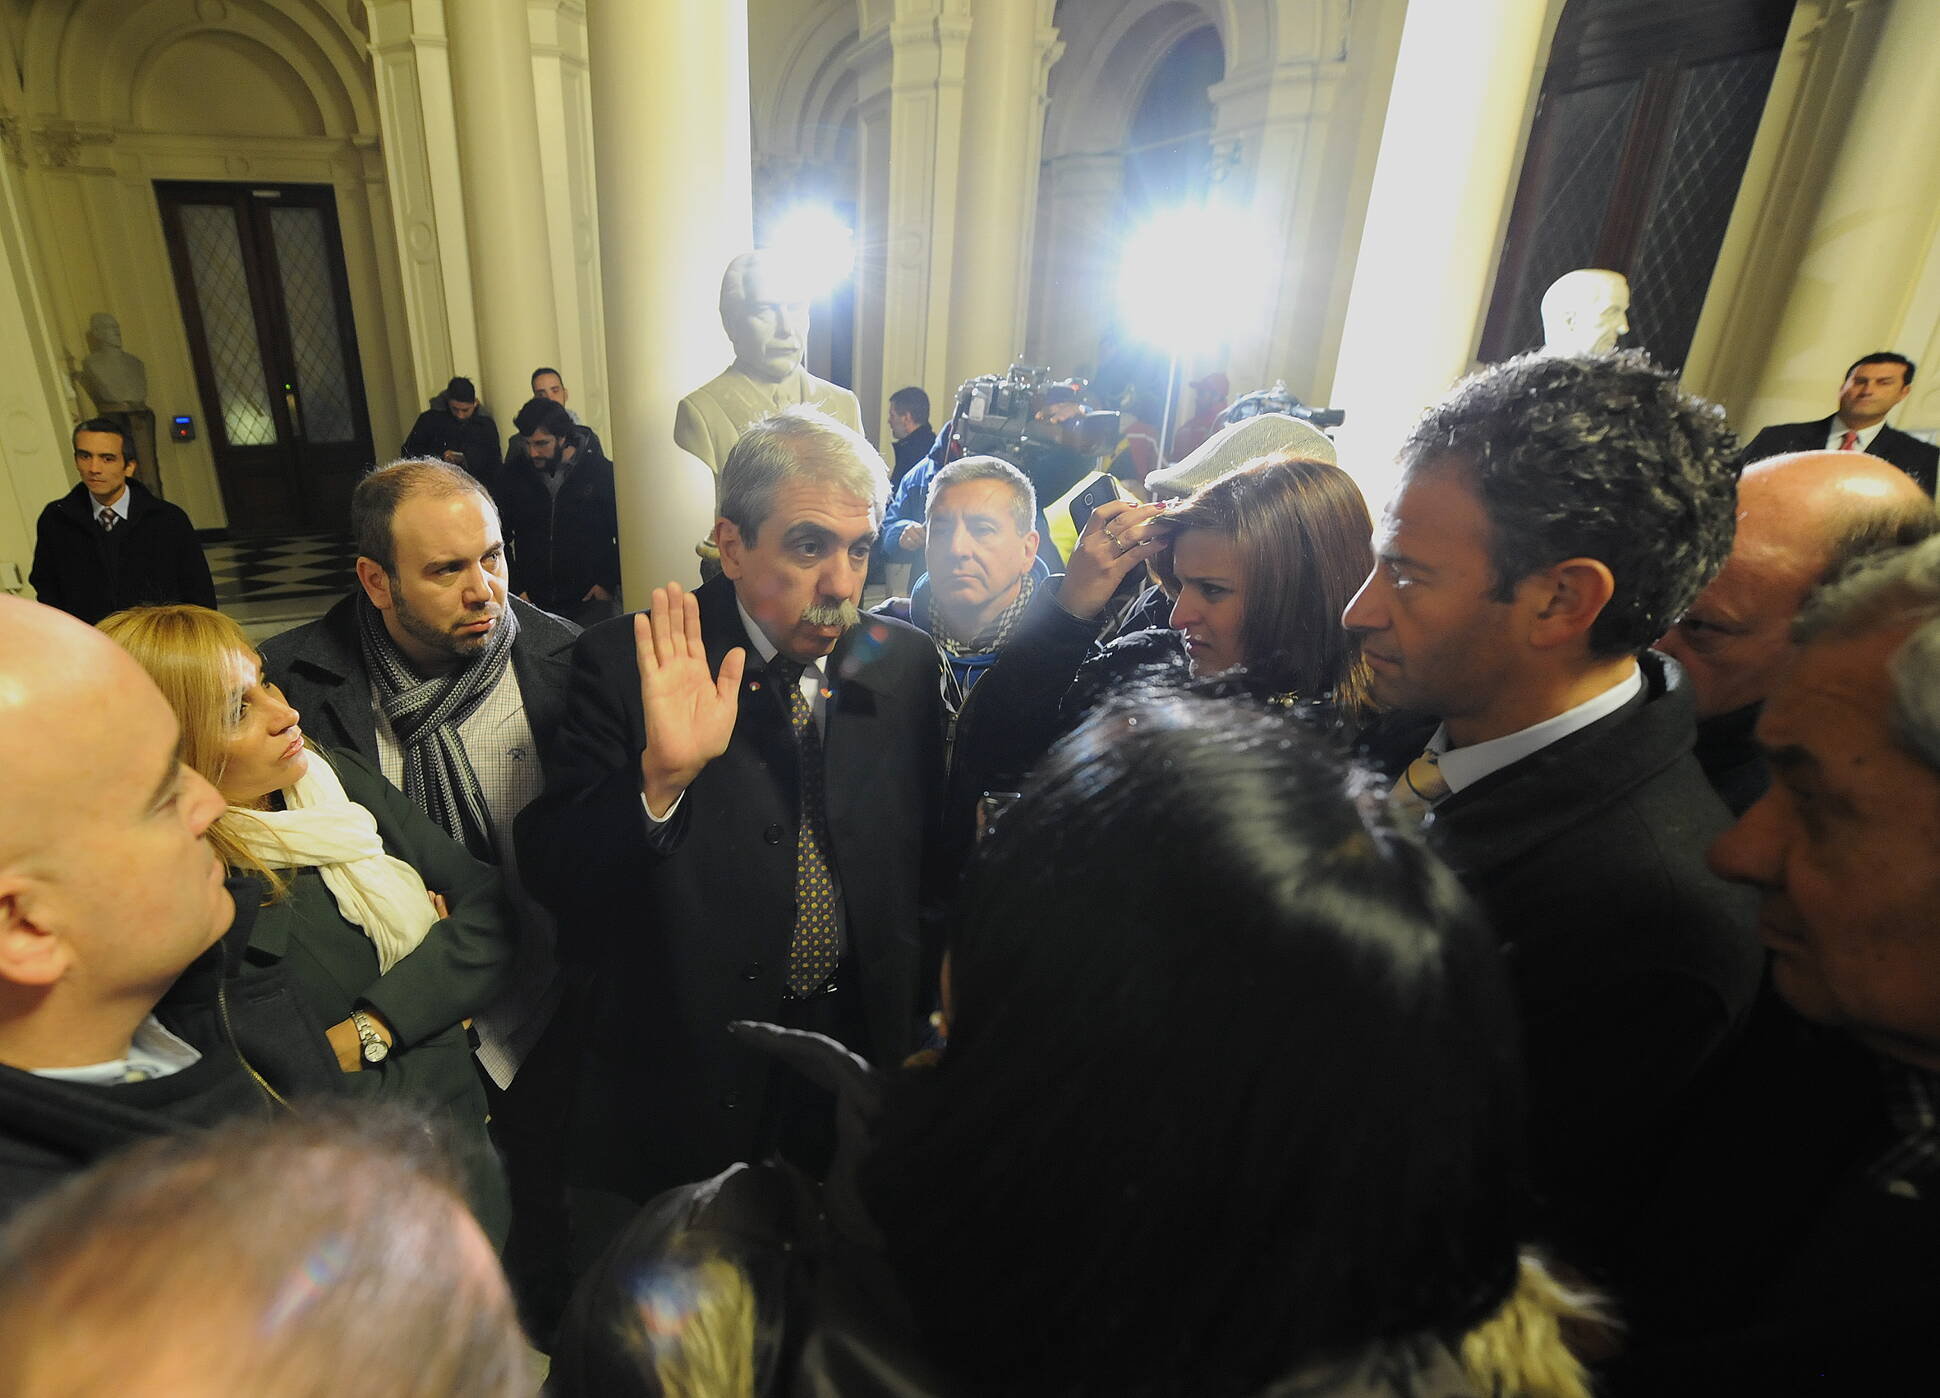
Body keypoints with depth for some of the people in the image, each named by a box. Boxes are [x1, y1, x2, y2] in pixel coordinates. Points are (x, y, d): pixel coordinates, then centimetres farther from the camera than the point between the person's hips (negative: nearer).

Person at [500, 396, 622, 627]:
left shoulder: (601, 471, -5)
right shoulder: (514, 473, 3)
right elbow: (500, 536, 10)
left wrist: (609, 582, -4)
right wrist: (514, 589, 4)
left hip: (592, 602, -2)